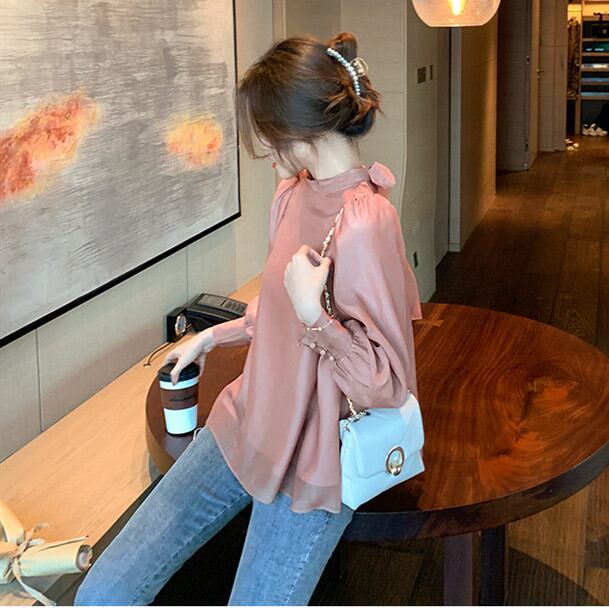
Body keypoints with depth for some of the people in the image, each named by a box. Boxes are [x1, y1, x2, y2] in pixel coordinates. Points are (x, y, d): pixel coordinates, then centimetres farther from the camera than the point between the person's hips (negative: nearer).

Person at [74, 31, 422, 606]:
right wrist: (213, 336, 27)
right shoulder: (292, 192, 4)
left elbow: (389, 385, -20)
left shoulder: (364, 223, -23)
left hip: (308, 468, -7)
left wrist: (313, 314, -31)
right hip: (245, 426, 7)